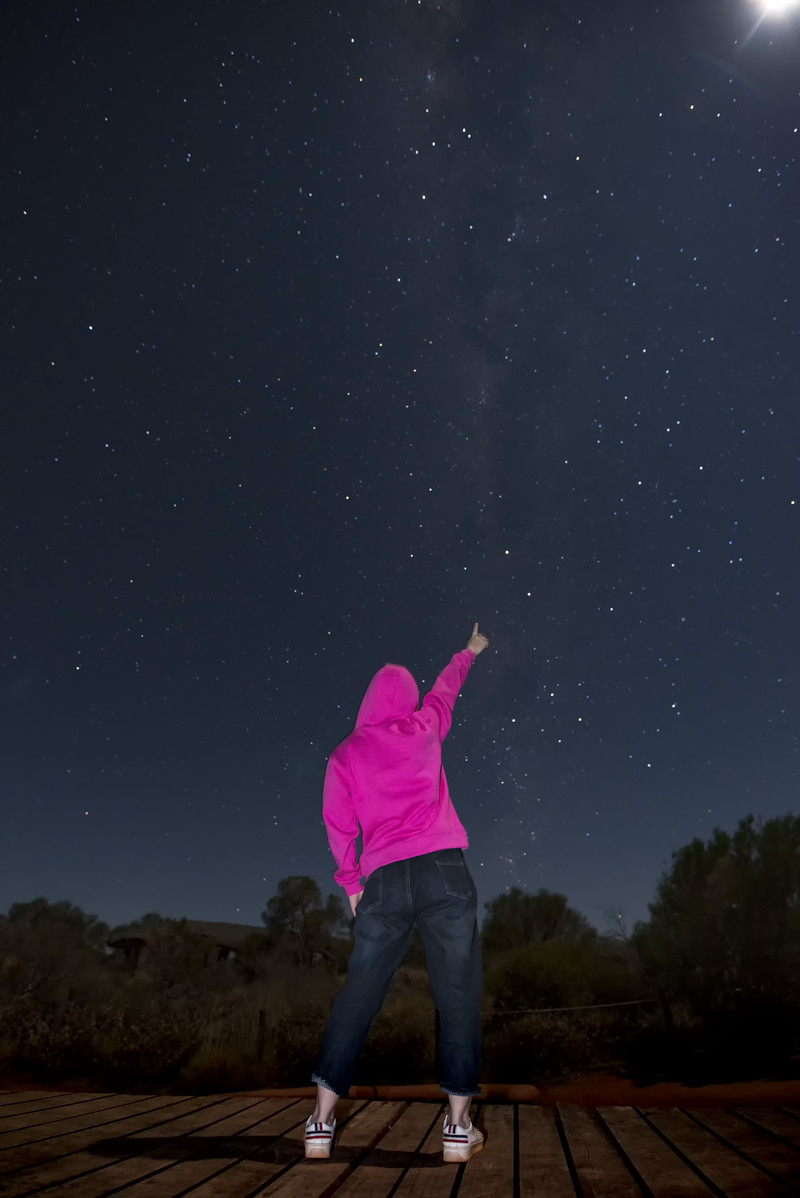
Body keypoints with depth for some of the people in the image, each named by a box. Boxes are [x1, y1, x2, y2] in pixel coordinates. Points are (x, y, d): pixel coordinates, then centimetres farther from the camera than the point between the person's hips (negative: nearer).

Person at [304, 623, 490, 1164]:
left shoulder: (345, 755, 8)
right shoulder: (421, 730, 8)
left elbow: (338, 824, 7)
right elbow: (446, 689, 26)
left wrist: (350, 880, 18)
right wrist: (471, 651, 43)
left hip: (384, 880, 2)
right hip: (443, 868, -1)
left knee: (357, 997, 9)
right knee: (458, 994, 6)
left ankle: (323, 1122, 14)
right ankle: (459, 1127, 9)